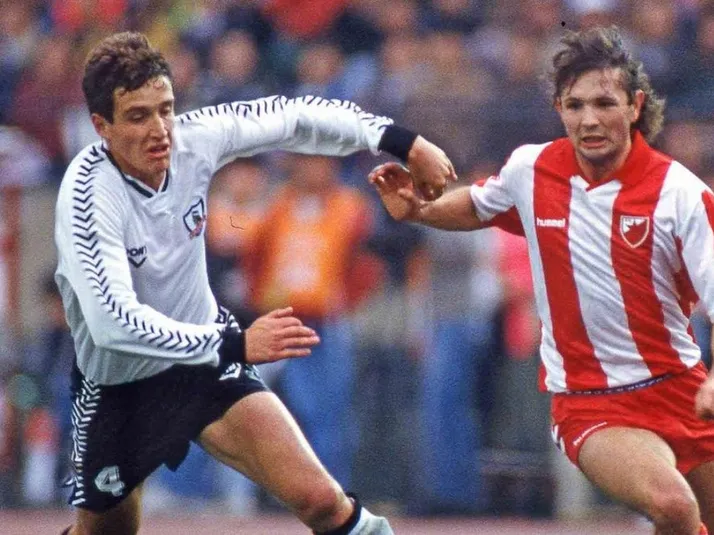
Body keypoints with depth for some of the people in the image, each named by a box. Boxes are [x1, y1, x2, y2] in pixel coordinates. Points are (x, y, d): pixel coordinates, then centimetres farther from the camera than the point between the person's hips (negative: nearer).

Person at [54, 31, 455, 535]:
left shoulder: (192, 139, -15)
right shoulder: (89, 195, -29)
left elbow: (295, 117, -2)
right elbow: (112, 320, -39)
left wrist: (403, 142, -8)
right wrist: (234, 345, -40)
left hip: (205, 356, 3)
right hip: (118, 385, -3)